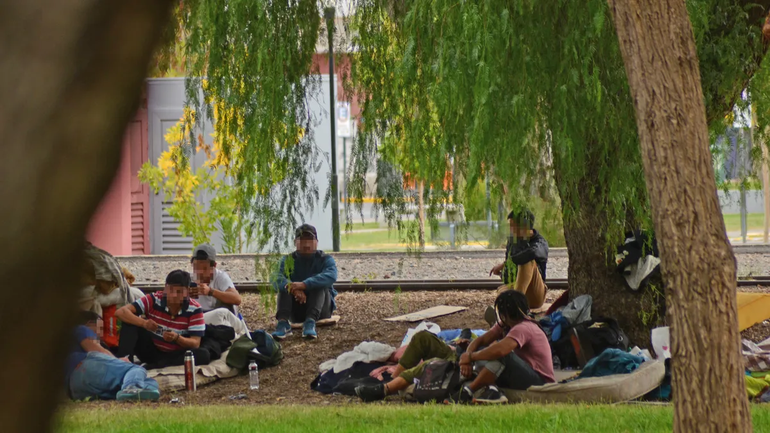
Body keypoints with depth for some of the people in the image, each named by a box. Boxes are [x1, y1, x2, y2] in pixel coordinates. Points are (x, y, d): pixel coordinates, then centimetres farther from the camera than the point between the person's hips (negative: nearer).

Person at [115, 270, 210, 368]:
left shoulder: (194, 309, -14)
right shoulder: (153, 300, -14)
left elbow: (195, 343, -17)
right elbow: (121, 312, -22)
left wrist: (177, 338, -38)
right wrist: (143, 323, -40)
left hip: (176, 355, 0)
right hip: (151, 351, 0)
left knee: (204, 355, -31)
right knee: (130, 322, -19)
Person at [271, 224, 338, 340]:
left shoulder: (325, 259, -3)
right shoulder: (288, 260, 2)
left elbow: (331, 276, -28)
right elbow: (277, 279, -19)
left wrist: (304, 285, -42)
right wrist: (294, 288, -41)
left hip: (321, 309, -2)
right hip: (296, 312, 2)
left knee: (319, 285, -27)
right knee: (284, 286, -20)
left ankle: (310, 322, -50)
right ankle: (283, 322, -43)